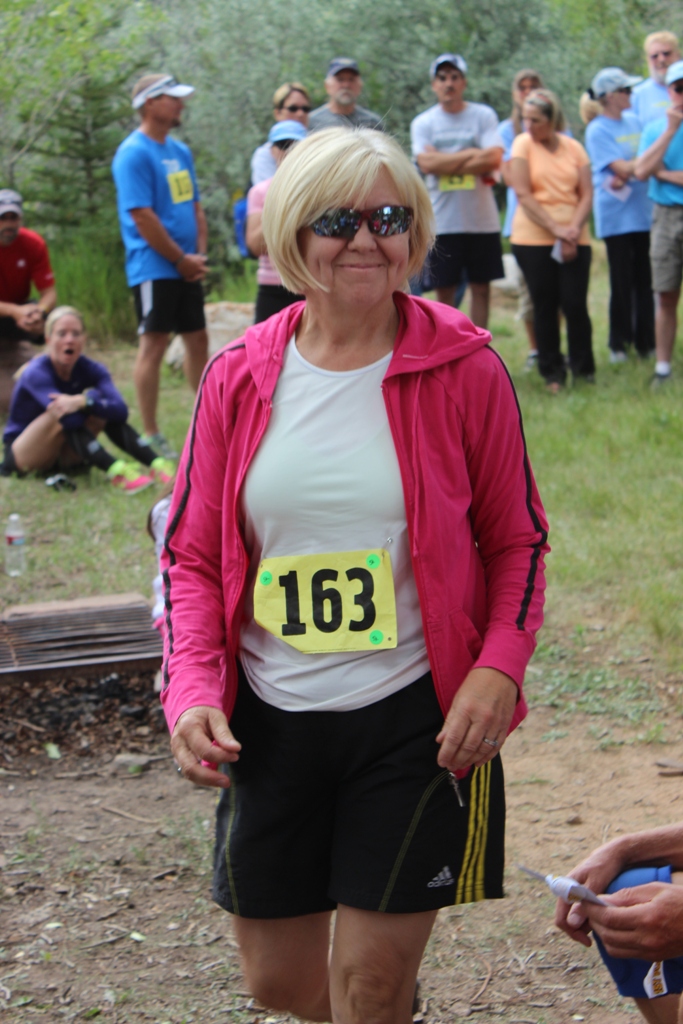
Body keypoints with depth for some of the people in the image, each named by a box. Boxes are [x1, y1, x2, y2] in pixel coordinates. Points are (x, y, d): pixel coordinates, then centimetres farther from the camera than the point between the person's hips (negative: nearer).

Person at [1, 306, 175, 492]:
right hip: (22, 454, -5)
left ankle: (157, 464, -31)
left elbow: (121, 411, -29)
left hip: (64, 455, 5)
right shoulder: (36, 373, -23)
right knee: (66, 415, -33)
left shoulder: (91, 370, -9)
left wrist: (83, 401, -42)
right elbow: (70, 420, -40)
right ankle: (117, 473, -47)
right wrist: (92, 399, -26)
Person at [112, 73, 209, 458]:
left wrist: (200, 255, 3)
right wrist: (182, 260, -13)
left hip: (186, 267, 8)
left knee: (198, 339, 12)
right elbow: (142, 217, -18)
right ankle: (151, 434, -1)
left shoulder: (179, 151, 14)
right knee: (154, 345, -6)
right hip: (154, 266, -8)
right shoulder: (134, 153, -13)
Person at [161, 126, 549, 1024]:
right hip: (269, 721, 3)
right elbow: (193, 555, 6)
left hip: (415, 717, -3)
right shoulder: (239, 378, 0)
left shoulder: (465, 369, -6)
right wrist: (192, 688, -9)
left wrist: (499, 668, -14)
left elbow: (517, 541, 2)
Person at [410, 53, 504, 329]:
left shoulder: (484, 116, 4)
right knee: (444, 290, 3)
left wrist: (446, 163, -10)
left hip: (481, 220, 0)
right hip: (442, 220, 0)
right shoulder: (423, 123, 5)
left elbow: (494, 159, -10)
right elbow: (427, 162, -11)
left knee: (481, 287, 4)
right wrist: (473, 155, -9)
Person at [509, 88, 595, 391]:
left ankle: (583, 369, 10)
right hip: (533, 238, -1)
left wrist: (574, 228, -14)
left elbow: (587, 194, 3)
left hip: (574, 240, 1)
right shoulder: (523, 144, 0)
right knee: (545, 307, 1)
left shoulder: (574, 148, 7)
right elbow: (523, 195, -6)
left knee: (575, 304, -5)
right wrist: (555, 228, -13)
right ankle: (552, 373, 11)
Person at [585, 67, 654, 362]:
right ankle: (619, 344, 8)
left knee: (645, 281, 6)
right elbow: (624, 168, -15)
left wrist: (625, 175, -6)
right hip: (616, 215, -5)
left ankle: (646, 342, 12)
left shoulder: (633, 121, 13)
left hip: (644, 212, 5)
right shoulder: (598, 130, -8)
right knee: (622, 282, -2)